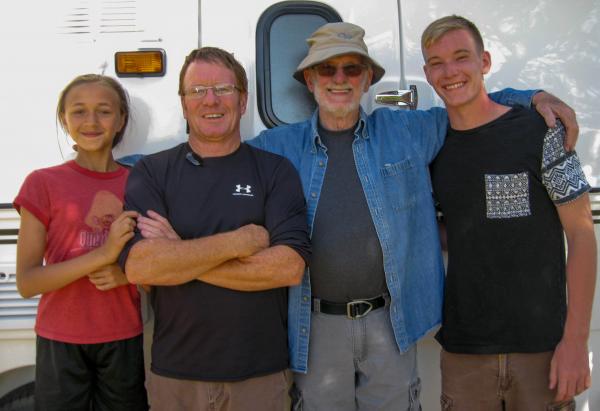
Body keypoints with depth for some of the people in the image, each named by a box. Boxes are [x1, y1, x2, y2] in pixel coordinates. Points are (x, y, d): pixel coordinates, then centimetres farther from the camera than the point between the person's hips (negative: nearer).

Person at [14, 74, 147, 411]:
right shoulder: (43, 183, -4)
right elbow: (26, 283, -10)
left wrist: (126, 273, -11)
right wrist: (103, 254, -21)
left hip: (125, 343, 2)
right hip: (60, 344, -2)